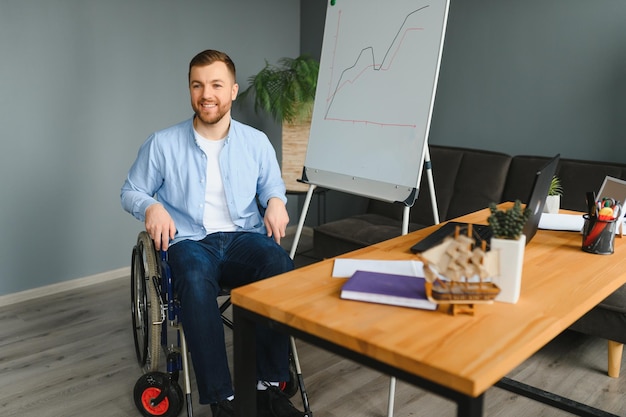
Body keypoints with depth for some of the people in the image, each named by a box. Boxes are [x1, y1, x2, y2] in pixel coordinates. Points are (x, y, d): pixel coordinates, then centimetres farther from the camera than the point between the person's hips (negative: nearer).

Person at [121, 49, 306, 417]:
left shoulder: (256, 141, 12)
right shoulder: (162, 144, 5)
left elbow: (273, 186, 20)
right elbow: (131, 192, 13)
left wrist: (276, 201, -5)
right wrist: (151, 207, -10)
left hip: (245, 237, 2)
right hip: (189, 240, -1)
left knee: (281, 266, -34)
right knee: (197, 281, -39)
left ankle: (269, 387, -22)